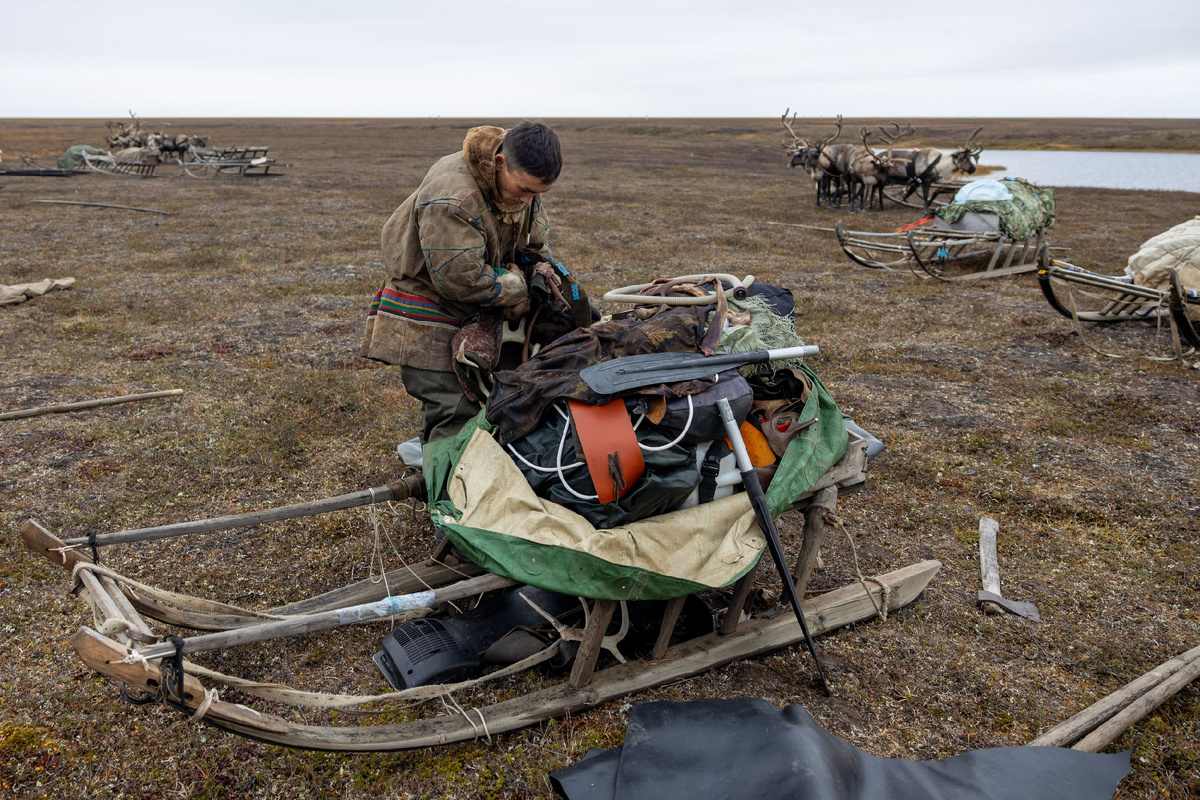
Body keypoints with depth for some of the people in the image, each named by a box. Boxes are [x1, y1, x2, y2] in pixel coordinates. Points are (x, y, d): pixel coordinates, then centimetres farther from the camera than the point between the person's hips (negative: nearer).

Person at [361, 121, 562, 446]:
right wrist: (515, 291, -18)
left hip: (474, 316, 8)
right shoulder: (453, 196, -31)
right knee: (455, 412, -15)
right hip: (426, 326, -8)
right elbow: (460, 277, -31)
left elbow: (534, 244, 13)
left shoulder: (522, 179, -2)